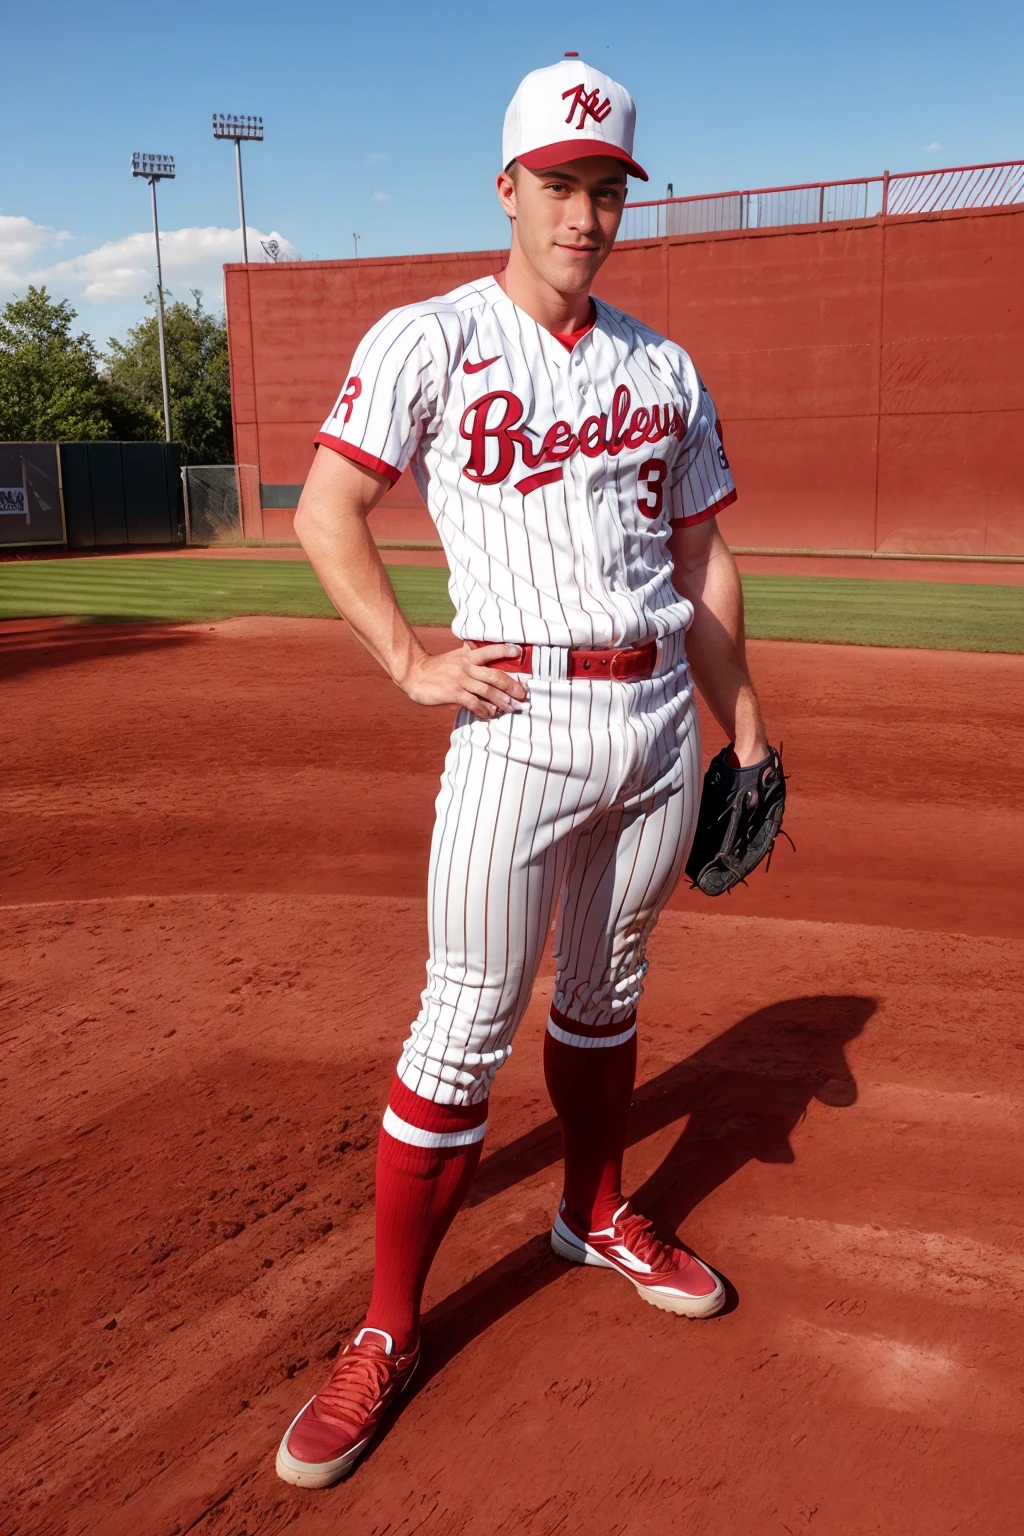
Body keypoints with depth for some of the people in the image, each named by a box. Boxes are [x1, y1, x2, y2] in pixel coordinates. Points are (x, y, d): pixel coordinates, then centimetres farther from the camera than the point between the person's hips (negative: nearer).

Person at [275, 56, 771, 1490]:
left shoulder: (665, 369, 12)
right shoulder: (430, 340, 0)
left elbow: (704, 560, 16)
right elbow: (326, 512, -3)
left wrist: (748, 736, 14)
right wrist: (413, 661, -11)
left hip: (662, 721, 5)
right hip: (524, 722, -4)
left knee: (606, 992, 17)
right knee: (467, 1021, -4)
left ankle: (597, 1214, 39)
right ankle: (389, 1329, 11)